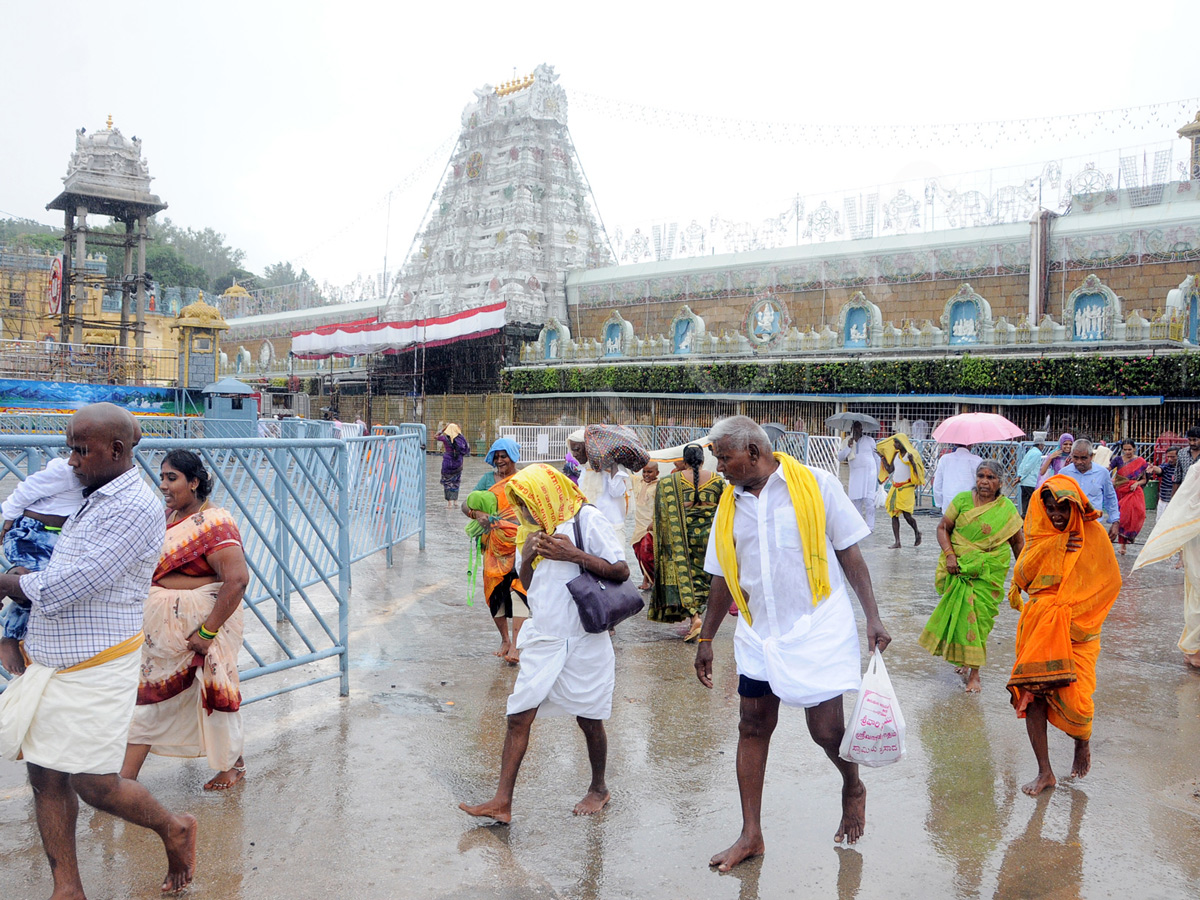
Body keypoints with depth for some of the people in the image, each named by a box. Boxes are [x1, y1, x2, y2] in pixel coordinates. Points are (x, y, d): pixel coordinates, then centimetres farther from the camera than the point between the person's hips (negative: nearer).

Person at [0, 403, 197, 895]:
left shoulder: (136, 508, -18)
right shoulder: (92, 499, 13)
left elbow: (67, 586, -22)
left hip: (95, 670, -9)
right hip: (50, 665, 9)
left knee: (93, 784, -1)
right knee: (45, 776, 10)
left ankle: (174, 830, 25)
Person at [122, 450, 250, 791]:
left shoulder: (214, 524, -20)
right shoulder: (168, 517, 7)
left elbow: (237, 579, -28)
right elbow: (149, 566, 21)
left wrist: (207, 632, -26)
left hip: (202, 622, -8)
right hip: (161, 623, 8)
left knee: (211, 692, 8)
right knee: (149, 692, 11)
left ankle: (235, 764, 29)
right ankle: (126, 777, 20)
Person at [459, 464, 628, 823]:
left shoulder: (586, 518, -8)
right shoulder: (532, 528, 13)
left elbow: (622, 571, -13)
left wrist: (575, 555, -21)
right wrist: (526, 558, -2)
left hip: (583, 640, -6)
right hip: (542, 638, 6)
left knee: (589, 719, 9)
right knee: (518, 716, -1)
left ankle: (599, 788, 31)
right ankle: (502, 801, 4)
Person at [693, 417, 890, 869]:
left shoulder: (816, 484, -6)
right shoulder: (730, 505, 6)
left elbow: (850, 553, -3)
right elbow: (723, 577, 13)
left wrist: (873, 617, -8)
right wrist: (706, 639, 15)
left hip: (817, 629, -4)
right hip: (758, 635, 5)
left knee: (826, 729, -2)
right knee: (752, 728, 7)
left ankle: (853, 788, 31)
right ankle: (751, 833, 20)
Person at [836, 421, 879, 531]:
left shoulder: (869, 440, 8)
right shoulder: (846, 442, 11)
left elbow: (877, 457, 12)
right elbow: (840, 457, 2)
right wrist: (848, 447, -12)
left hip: (869, 472, -2)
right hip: (855, 474, 2)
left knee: (868, 499, -10)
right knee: (855, 500, 0)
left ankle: (869, 526, -9)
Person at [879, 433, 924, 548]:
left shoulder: (911, 454, -6)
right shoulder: (896, 454, 13)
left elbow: (917, 471, -11)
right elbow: (890, 470, 14)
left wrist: (911, 460, -26)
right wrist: (882, 457, 14)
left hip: (906, 488, -6)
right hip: (895, 487, 6)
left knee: (907, 515, -9)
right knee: (894, 514, 0)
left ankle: (917, 532, 22)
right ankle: (897, 542, 4)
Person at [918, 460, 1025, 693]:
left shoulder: (1007, 509, -1)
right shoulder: (962, 500, -1)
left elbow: (1018, 542, 6)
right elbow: (943, 528, 3)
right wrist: (949, 555, -10)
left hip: (989, 572, -1)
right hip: (959, 567, 1)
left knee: (979, 616, -5)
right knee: (959, 611, 4)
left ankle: (974, 671, 4)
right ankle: (964, 658, 29)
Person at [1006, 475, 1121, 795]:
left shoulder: (1092, 534, -3)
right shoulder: (1040, 535, 6)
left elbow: (1110, 581, -1)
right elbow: (1021, 575, -3)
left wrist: (1077, 612, -9)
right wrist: (1052, 546, -13)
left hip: (1076, 631, -3)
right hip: (1038, 625, 3)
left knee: (1074, 696, -9)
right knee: (1030, 693, -5)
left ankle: (1083, 742, 29)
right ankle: (1045, 772, 9)